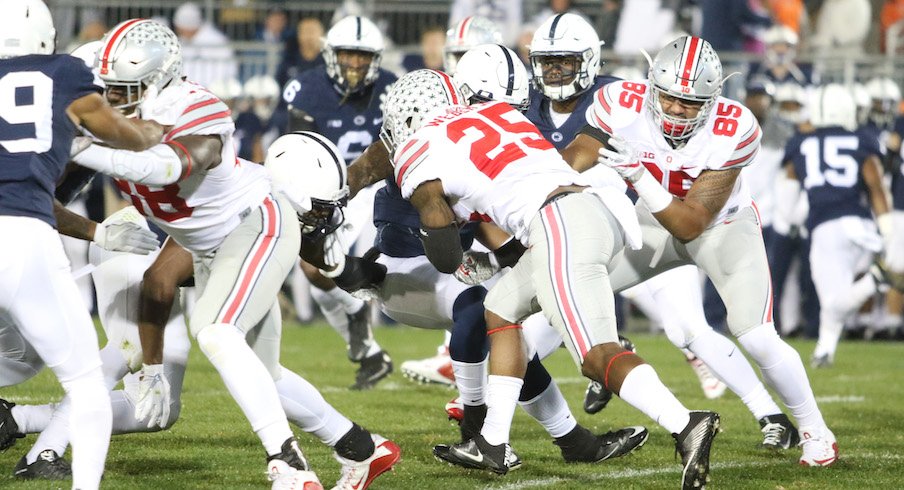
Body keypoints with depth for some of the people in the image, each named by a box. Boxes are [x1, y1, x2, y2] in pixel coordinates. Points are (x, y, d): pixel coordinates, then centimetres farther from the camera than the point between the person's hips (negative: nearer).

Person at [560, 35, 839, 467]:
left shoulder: (732, 132, -33)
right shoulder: (623, 106, -27)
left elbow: (690, 224, -32)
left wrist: (638, 177, -45)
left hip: (722, 226, -3)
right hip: (654, 223, 3)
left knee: (756, 337, -20)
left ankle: (815, 432, 1)